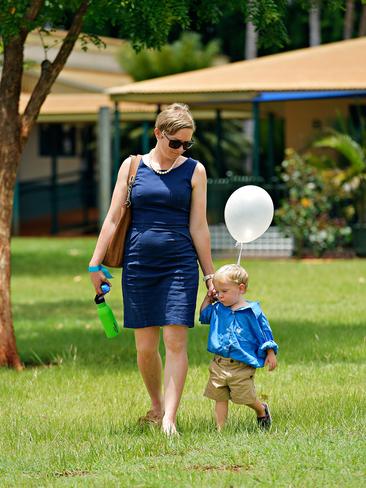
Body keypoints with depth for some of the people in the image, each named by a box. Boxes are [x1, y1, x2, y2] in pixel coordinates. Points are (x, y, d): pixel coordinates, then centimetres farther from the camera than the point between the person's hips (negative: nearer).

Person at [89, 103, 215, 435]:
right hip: (139, 264, 1)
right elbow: (113, 218, 6)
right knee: (145, 346, 4)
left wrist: (209, 274, 5)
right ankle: (156, 405, 26)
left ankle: (169, 419, -11)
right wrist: (96, 264, 1)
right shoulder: (132, 166, 5)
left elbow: (198, 227, 6)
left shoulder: (194, 170, 4)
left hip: (180, 265, -1)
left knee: (176, 342, -10)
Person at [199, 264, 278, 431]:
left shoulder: (252, 311, -7)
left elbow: (265, 332, 0)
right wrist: (208, 297, 13)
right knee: (220, 398, 5)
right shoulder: (217, 309, 5)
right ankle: (219, 428, 11)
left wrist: (270, 353, -1)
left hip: (242, 366, -4)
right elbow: (203, 316, 24)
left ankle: (262, 410, 30)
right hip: (219, 365, 4)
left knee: (245, 397, 0)